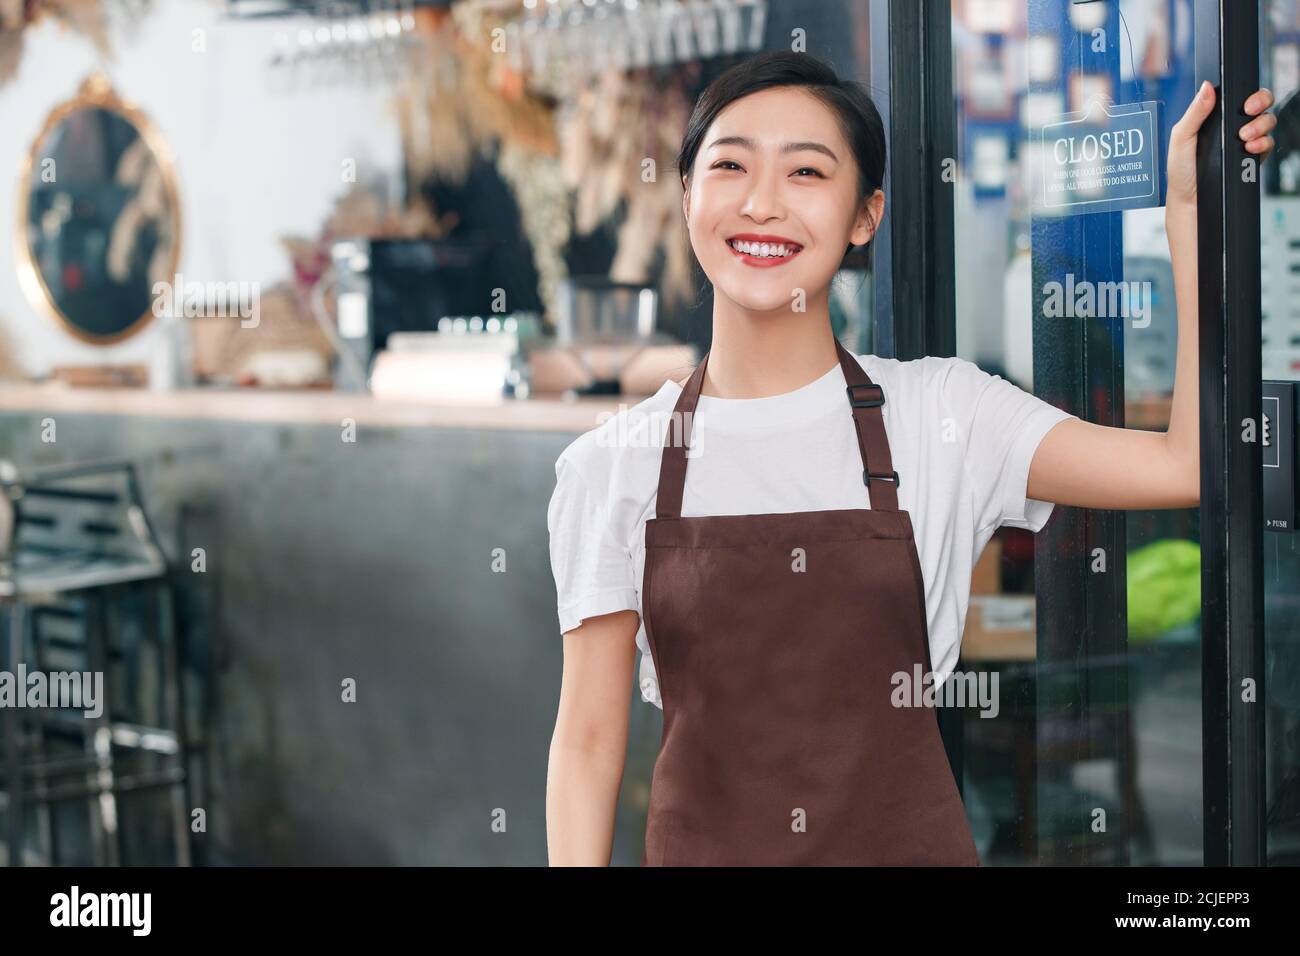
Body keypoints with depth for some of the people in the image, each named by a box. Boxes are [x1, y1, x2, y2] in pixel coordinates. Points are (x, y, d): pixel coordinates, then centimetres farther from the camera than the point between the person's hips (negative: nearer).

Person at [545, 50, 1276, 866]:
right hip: (704, 845, 0)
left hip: (908, 839, 1)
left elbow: (1190, 463, -11)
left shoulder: (937, 411, -2)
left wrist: (1187, 207, -8)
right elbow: (588, 738, -1)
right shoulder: (615, 462, -3)